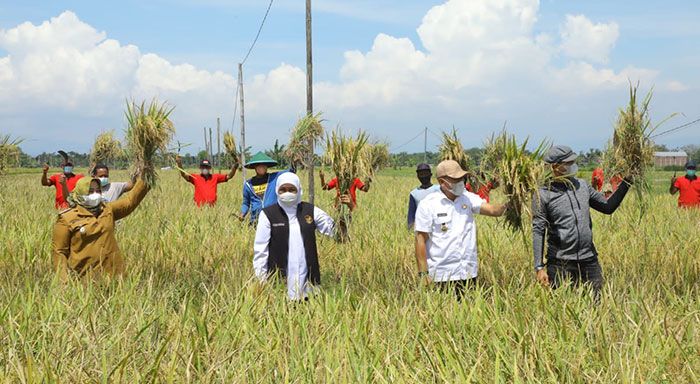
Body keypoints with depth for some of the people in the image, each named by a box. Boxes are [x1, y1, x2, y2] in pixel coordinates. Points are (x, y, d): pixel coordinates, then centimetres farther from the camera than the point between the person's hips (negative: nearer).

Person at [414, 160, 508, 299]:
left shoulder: (468, 198, 5)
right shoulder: (428, 204, -7)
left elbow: (492, 210, -6)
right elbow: (420, 240, -8)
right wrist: (423, 273, -13)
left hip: (469, 272, 4)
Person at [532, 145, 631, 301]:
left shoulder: (582, 185, 10)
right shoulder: (543, 195, -6)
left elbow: (608, 207, 16)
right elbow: (538, 232, -7)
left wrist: (626, 183, 9)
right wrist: (539, 267, -12)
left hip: (589, 259, 5)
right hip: (560, 263, -5)